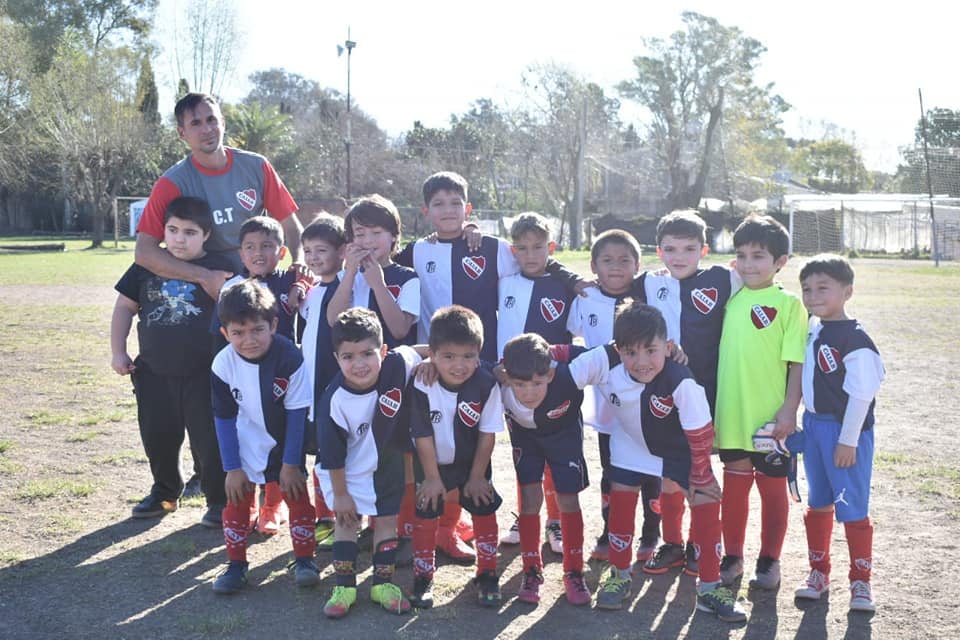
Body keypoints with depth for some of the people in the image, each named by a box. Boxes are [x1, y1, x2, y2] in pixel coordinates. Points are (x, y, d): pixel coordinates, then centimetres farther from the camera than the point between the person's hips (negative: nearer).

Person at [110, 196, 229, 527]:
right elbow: (125, 306, 10)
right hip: (154, 372, 4)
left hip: (204, 374, -3)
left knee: (210, 440, 1)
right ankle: (164, 492, 35)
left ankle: (219, 501, 16)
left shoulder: (218, 269, -7)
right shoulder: (148, 265, 3)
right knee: (158, 438, 14)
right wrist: (118, 352, 6)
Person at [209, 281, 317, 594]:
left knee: (297, 496, 3)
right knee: (237, 501, 4)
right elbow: (224, 418, -9)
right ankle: (236, 565, 17)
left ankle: (304, 558, 18)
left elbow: (297, 414, -17)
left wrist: (290, 463, -13)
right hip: (244, 444, 2)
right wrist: (232, 467, -8)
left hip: (285, 441, -1)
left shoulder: (290, 357, -26)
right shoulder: (223, 364, -19)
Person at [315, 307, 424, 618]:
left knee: (387, 519, 12)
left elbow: (417, 352, -3)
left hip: (388, 460, 2)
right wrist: (339, 494, -10)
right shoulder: (334, 400, -31)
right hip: (348, 468, -2)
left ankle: (383, 583, 26)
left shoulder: (399, 364, -29)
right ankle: (344, 586, 23)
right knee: (346, 521, 9)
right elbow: (332, 454, -19)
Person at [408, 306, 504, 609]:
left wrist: (477, 476, -9)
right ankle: (423, 578, 19)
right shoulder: (421, 386, -28)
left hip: (473, 462, 1)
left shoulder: (486, 385, -26)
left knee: (485, 510, 4)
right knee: (425, 513, 3)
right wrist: (432, 477, -11)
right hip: (432, 463, -1)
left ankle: (487, 574, 20)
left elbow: (488, 434, -15)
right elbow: (423, 437, -18)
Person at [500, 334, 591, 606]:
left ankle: (574, 572, 16)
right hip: (525, 434, 1)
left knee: (568, 500, -2)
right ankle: (532, 571, 11)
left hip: (564, 433, 0)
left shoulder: (567, 377, -43)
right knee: (530, 498, -8)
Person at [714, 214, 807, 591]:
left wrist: (789, 409, -14)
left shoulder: (788, 303, -7)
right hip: (731, 414, 4)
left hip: (770, 416, -4)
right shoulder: (731, 298, 5)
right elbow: (714, 347, 15)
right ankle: (732, 557, 27)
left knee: (773, 486, 11)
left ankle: (769, 561, 25)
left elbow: (797, 362, -9)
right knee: (734, 483, 14)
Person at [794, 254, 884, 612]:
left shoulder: (855, 339, -16)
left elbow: (861, 395, -17)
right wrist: (800, 422, 12)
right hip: (814, 425, 7)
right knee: (818, 504, 15)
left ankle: (860, 581, 14)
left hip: (846, 430, -7)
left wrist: (848, 440, -17)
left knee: (852, 508, 0)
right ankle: (818, 572, 28)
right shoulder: (811, 331, 6)